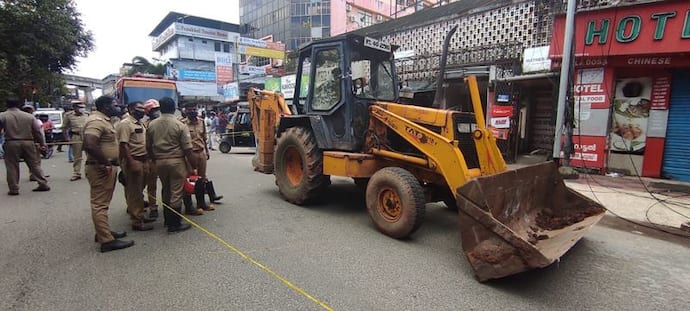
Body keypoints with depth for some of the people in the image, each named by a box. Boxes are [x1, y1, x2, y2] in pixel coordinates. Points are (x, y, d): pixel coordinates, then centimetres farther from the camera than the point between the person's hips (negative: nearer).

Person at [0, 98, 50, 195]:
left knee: (12, 167, 6)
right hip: (28, 143, 2)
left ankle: (14, 189, 9)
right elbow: (37, 131, 6)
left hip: (11, 144, -1)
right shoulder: (29, 116, 6)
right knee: (35, 165, 8)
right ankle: (43, 184, 8)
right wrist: (42, 143, 12)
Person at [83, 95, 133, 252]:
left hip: (108, 168, 11)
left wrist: (111, 163, 17)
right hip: (100, 169, -11)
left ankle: (103, 232, 31)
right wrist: (105, 162, -22)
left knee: (103, 202, 18)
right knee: (100, 204, -6)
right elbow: (89, 145, -31)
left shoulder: (104, 120, 14)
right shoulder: (96, 121, -18)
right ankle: (107, 240, -3)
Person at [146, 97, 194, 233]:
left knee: (166, 191, 18)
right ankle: (174, 223, 5)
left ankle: (167, 219, 29)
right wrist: (193, 164, -1)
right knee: (176, 192, 1)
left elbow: (148, 147, 9)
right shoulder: (180, 125, -11)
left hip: (160, 162, 5)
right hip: (176, 161, -5)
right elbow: (187, 149, -11)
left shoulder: (151, 125, 3)